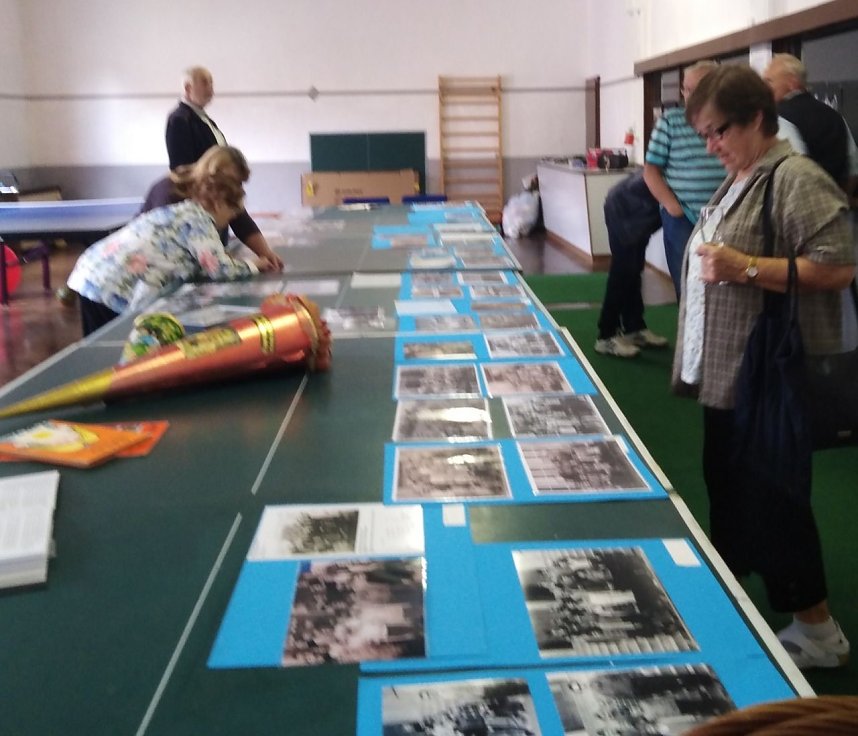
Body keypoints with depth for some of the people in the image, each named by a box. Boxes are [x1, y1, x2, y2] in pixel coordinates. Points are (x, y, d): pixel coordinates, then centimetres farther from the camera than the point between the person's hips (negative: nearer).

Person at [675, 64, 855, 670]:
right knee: (726, 486, 19)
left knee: (771, 499, 0)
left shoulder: (798, 180, -16)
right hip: (728, 372, 9)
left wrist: (746, 268, -27)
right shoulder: (738, 180, 12)